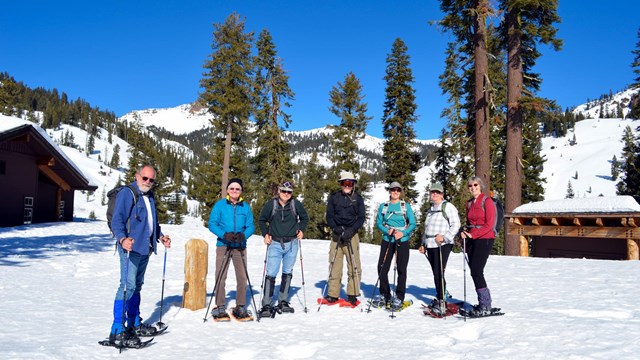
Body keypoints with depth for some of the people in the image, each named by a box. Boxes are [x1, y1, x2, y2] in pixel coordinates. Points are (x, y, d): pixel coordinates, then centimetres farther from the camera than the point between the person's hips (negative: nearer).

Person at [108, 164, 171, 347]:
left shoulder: (150, 197, 18)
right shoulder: (126, 194, -9)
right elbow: (116, 221, -17)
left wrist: (160, 236, 14)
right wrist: (122, 239, -33)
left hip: (145, 248, 9)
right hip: (130, 248, -9)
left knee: (136, 286, 16)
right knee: (128, 285, -14)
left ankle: (135, 324, 26)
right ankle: (117, 331, -11)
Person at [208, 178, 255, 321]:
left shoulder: (245, 207, 6)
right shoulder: (220, 205, 0)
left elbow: (250, 226, 5)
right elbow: (212, 224, -4)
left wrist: (243, 235, -16)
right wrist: (224, 234, -19)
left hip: (240, 246, 2)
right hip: (223, 245, -2)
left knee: (242, 277, 3)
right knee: (220, 277, -2)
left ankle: (240, 307, 14)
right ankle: (220, 307, 9)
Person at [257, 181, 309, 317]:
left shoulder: (296, 204, -1)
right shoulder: (270, 205, -4)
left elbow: (305, 218, 15)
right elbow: (261, 220, 10)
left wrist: (301, 230, 1)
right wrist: (265, 234, 0)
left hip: (292, 244, 2)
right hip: (275, 244, -2)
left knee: (287, 273, 10)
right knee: (271, 274, -7)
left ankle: (283, 302, 21)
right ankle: (266, 305, -1)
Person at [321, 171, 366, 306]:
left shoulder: (358, 198, 6)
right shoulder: (334, 197, 8)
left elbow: (361, 218, 3)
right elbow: (329, 216, 7)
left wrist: (350, 230, -13)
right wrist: (336, 228, -12)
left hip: (352, 235, -1)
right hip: (336, 235, 1)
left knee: (354, 266, -4)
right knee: (334, 265, 1)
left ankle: (352, 295, 5)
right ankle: (333, 295, 10)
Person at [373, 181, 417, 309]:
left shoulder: (406, 206, 3)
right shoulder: (383, 206, 8)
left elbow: (412, 224, 0)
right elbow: (378, 223, 7)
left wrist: (403, 233, -17)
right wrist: (387, 230, -13)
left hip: (402, 241, -2)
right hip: (387, 241, 2)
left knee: (401, 269, -2)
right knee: (382, 268, -1)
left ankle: (399, 297, 6)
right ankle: (384, 295, 15)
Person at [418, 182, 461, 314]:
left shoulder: (448, 206, -2)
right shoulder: (430, 210, 23)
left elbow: (456, 224, -10)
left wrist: (444, 237, -19)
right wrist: (423, 244, 23)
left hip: (442, 245, -7)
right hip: (430, 245, 7)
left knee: (439, 273, -12)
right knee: (435, 273, 8)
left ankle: (441, 302, -6)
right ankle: (440, 297, 19)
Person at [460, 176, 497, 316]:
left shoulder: (487, 201, -6)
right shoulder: (469, 203, 15)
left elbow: (489, 224, -12)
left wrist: (473, 234, -19)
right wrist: (465, 232, 3)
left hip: (484, 239, -7)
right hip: (472, 240, 7)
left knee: (476, 271, -13)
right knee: (474, 272, 5)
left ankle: (485, 306, -6)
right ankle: (485, 303, 15)